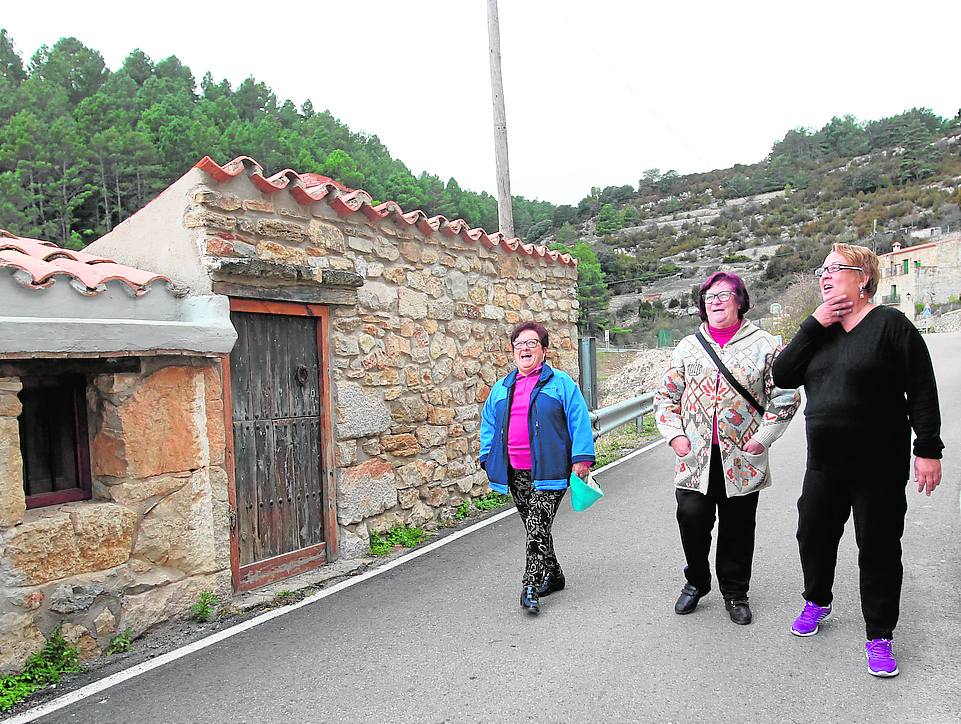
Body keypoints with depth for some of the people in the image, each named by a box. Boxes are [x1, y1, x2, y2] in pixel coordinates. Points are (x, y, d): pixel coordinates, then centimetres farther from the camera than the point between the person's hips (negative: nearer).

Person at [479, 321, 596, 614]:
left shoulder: (561, 383, 2)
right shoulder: (501, 388, 16)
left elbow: (579, 421, -3)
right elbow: (489, 424, 21)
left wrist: (581, 458, -11)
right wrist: (488, 458, 13)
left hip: (547, 471, -5)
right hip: (514, 473, 5)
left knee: (538, 528, -11)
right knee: (534, 528, 12)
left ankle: (530, 586, -6)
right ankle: (552, 574, 28)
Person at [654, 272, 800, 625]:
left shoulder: (764, 345, 2)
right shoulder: (688, 346, 8)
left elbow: (785, 397, 1)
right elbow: (666, 395, 11)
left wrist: (763, 437, -6)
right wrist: (674, 435, -1)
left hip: (742, 459, -1)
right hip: (695, 456, 1)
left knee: (738, 529, 9)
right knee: (692, 519, -1)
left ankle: (735, 593, 30)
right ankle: (696, 582, 25)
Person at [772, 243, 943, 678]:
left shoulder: (891, 325, -8)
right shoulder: (820, 331, 9)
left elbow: (922, 392, -9)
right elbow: (782, 376, -3)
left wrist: (928, 449, -13)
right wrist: (813, 325, -9)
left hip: (880, 466, -5)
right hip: (824, 464, 5)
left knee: (879, 550, 6)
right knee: (813, 535, 15)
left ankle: (879, 637, 21)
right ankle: (817, 602, 40)